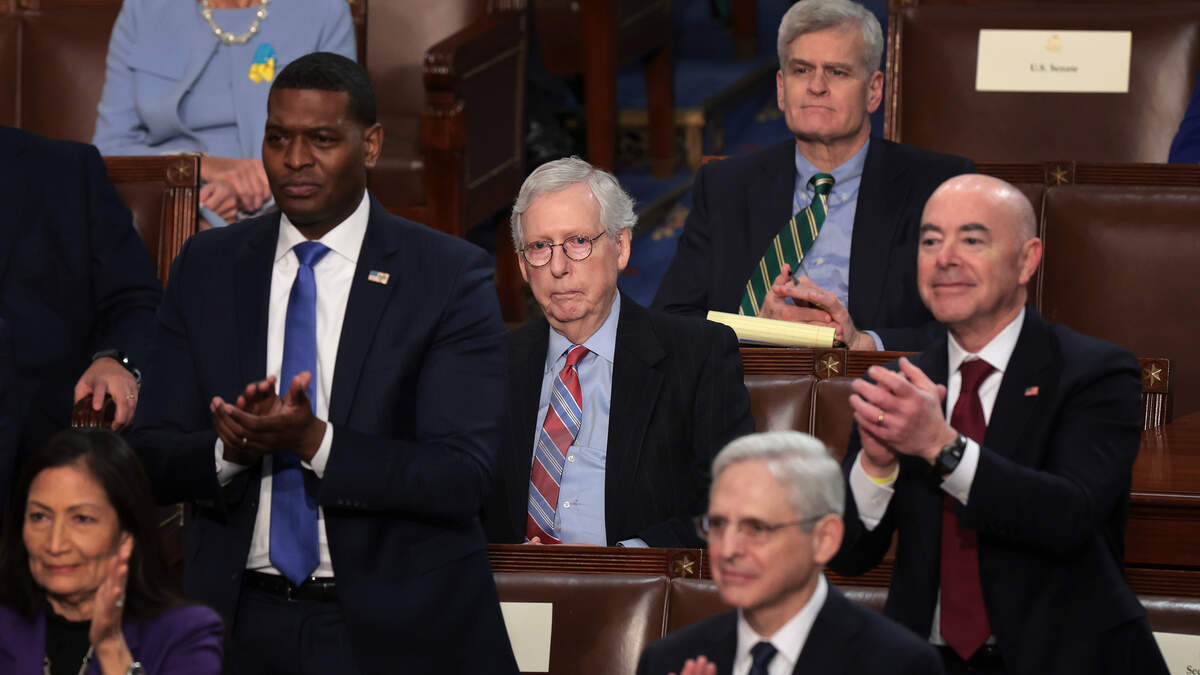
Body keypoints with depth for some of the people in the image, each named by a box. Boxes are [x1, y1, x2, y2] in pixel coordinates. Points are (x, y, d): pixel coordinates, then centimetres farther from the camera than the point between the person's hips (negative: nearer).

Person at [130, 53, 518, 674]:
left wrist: (314, 441, -25)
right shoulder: (205, 268, 4)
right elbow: (153, 459, 1)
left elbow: (462, 475, -14)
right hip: (242, 623, 2)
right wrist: (230, 449, -19)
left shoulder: (450, 277, -6)